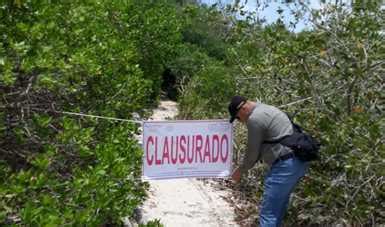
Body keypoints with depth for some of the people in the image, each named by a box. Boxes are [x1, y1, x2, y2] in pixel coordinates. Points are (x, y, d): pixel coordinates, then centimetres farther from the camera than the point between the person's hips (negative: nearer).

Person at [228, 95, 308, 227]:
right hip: (298, 162, 11)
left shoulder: (255, 118, -11)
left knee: (268, 213, -5)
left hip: (285, 165, -10)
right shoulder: (267, 110, 21)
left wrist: (240, 171, 11)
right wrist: (244, 167, 24)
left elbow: (253, 152, -5)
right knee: (279, 205, 21)